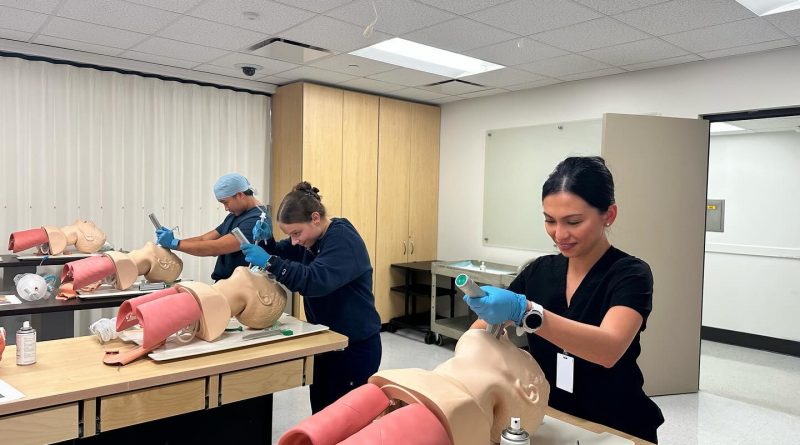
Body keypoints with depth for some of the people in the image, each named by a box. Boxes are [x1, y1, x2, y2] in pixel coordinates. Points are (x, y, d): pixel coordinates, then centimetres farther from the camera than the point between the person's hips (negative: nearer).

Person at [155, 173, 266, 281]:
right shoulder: (234, 215, 15)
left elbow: (216, 248, -19)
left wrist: (174, 243, -13)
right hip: (223, 283, 8)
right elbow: (204, 239, 13)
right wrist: (172, 241, -2)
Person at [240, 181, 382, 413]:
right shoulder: (309, 238, 6)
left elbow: (315, 280, -34)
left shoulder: (343, 239, -21)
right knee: (320, 414, 15)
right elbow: (282, 255, 14)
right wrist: (267, 240, -7)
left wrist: (269, 261, -34)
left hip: (355, 346, -8)